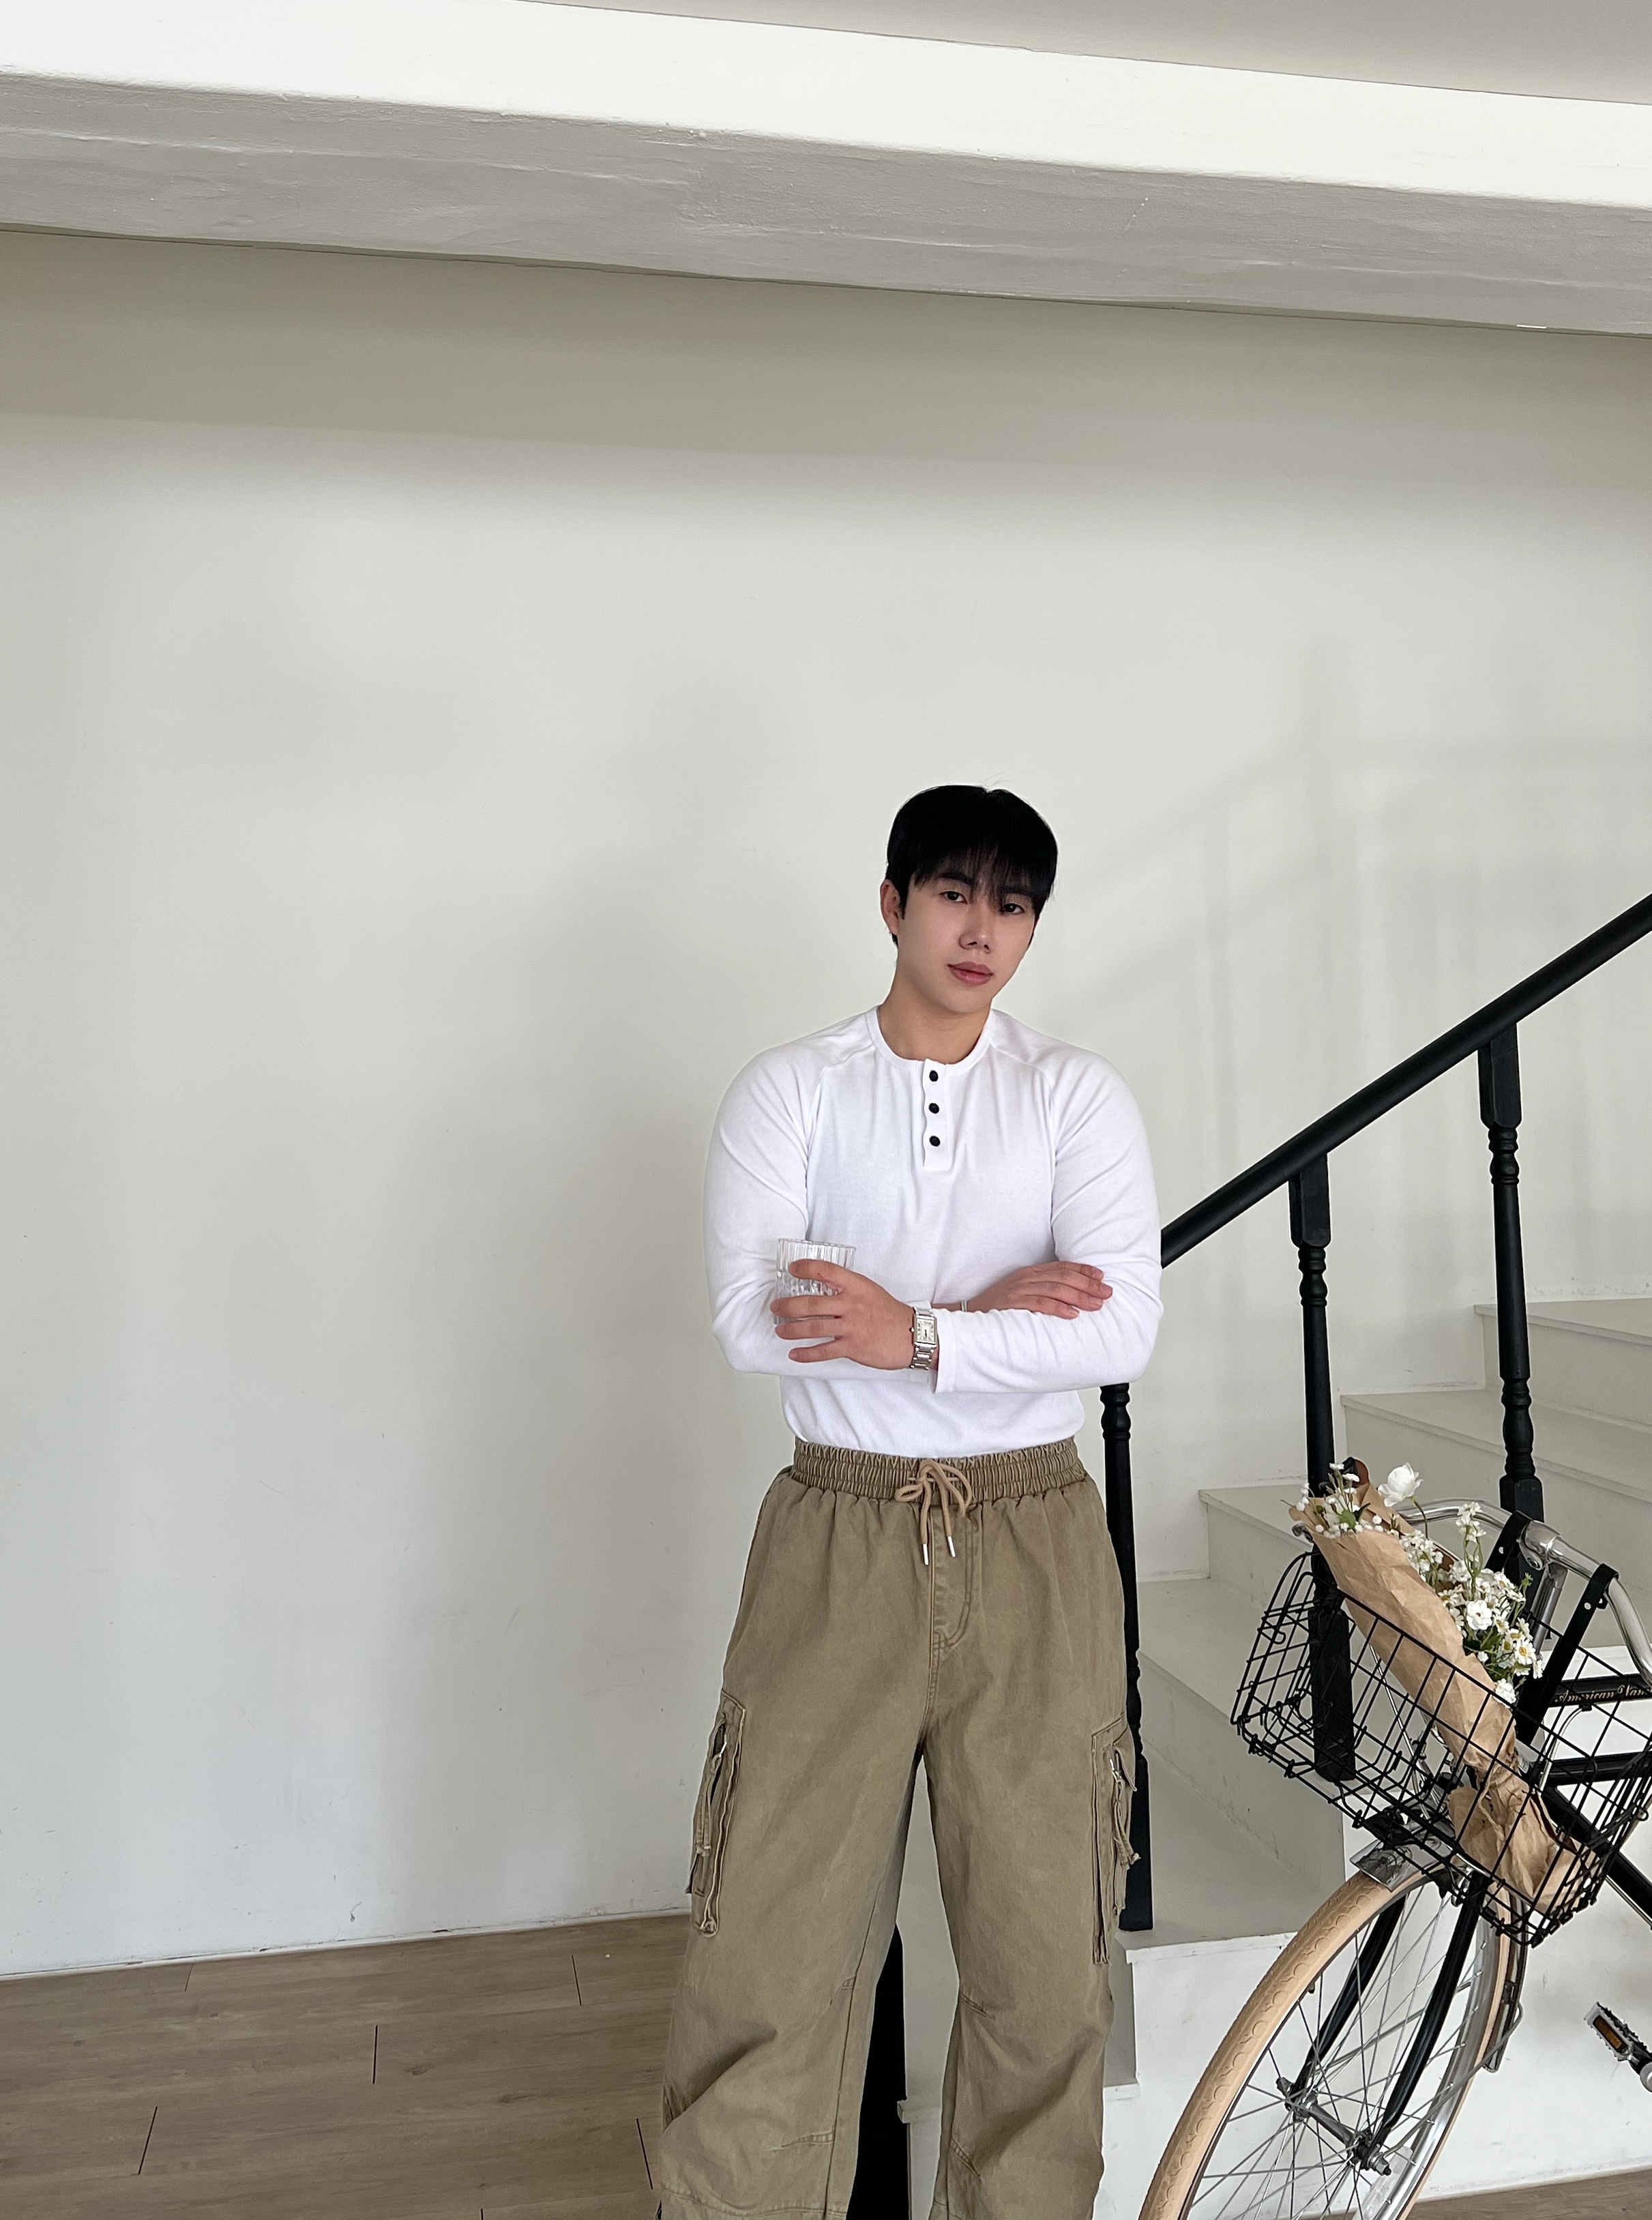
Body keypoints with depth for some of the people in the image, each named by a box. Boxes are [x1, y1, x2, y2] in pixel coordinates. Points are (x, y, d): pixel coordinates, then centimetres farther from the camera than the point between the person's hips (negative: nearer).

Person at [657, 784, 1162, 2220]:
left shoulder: (1078, 1095, 5)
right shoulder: (791, 1091, 3)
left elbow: (1124, 1331, -8)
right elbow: (750, 1321, -11)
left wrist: (920, 1332, -18)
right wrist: (1003, 1305, -13)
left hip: (1032, 1545, 1)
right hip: (837, 1542, -1)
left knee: (1041, 1941, 9)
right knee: (772, 1941, 2)